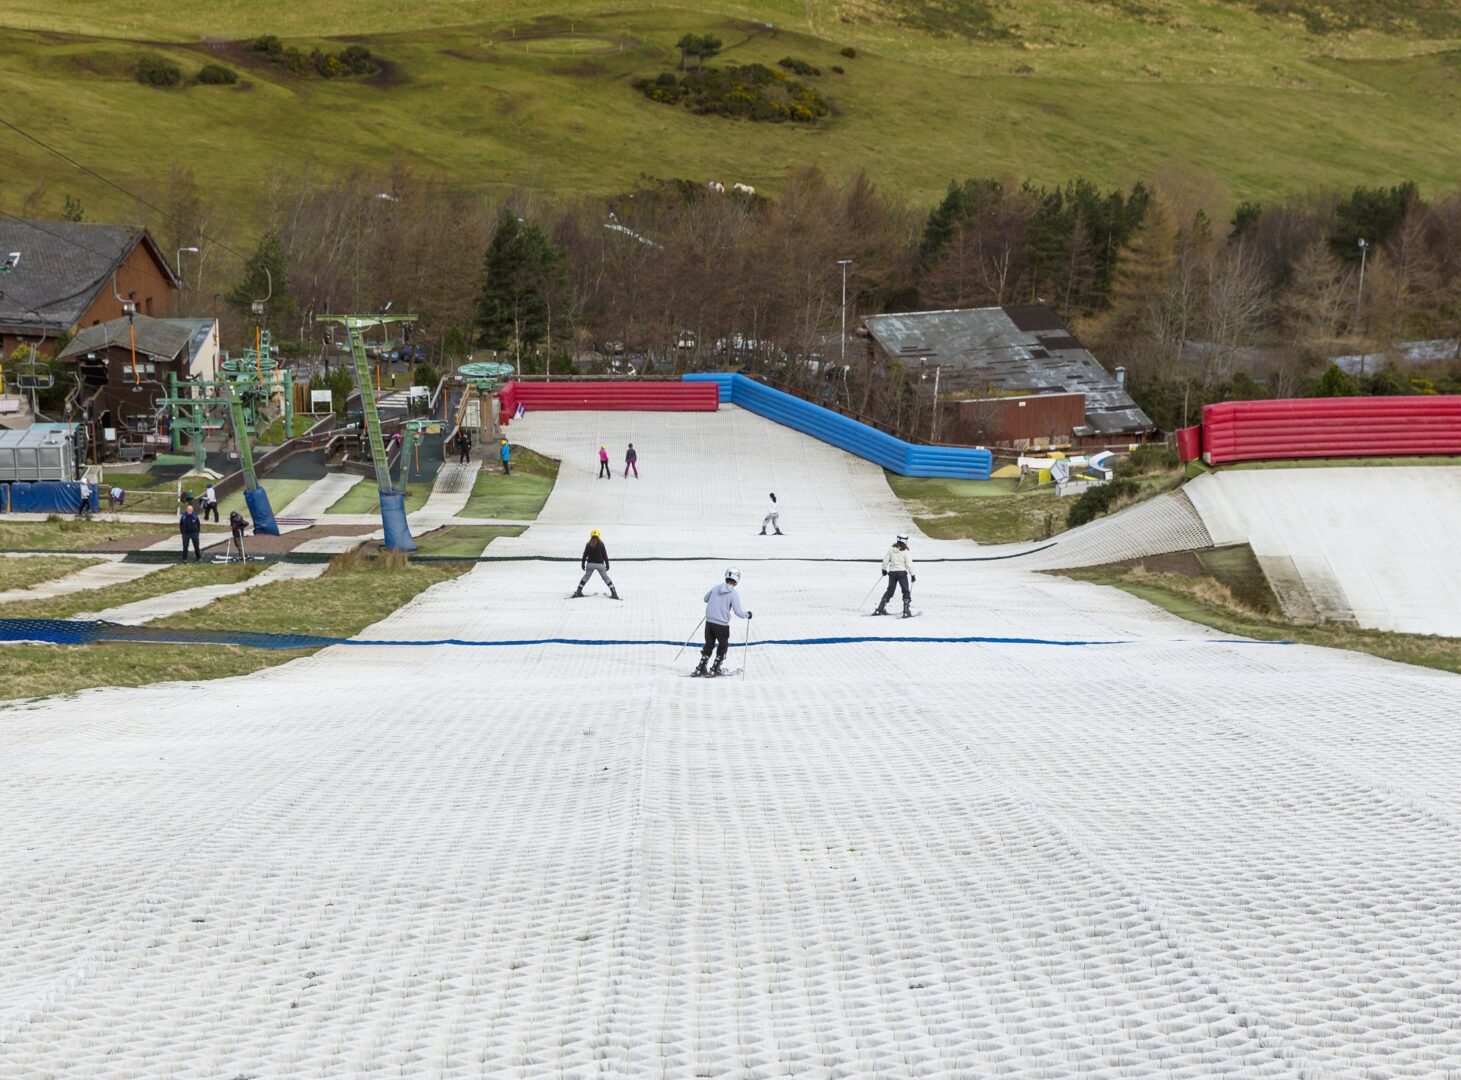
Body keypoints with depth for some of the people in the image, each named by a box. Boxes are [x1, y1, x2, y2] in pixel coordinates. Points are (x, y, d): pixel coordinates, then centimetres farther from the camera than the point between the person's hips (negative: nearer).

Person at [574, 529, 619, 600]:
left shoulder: (588, 544, -1)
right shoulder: (601, 544, -5)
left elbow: (585, 555, 2)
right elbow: (605, 555, -2)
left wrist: (582, 563, 12)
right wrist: (607, 564, 6)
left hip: (590, 564, 1)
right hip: (600, 564, -1)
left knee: (586, 576, 18)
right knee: (605, 577, 8)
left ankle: (578, 591, 14)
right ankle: (614, 593, 3)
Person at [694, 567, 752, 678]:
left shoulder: (715, 588, 2)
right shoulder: (734, 594, -12)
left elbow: (705, 599, 19)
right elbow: (738, 612, -14)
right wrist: (747, 615, 5)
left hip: (709, 622, 4)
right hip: (722, 625, -4)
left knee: (709, 645, 19)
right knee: (723, 646, 17)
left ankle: (700, 669, 14)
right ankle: (714, 670, 14)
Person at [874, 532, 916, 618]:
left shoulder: (891, 549, 1)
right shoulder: (905, 551, -8)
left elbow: (885, 560, 4)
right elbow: (909, 565, -9)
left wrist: (884, 569, 20)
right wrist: (912, 575, 0)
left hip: (892, 572, 4)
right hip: (902, 572, -4)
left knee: (889, 591, 15)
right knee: (906, 592, 4)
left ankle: (880, 609, 13)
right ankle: (906, 612, -7)